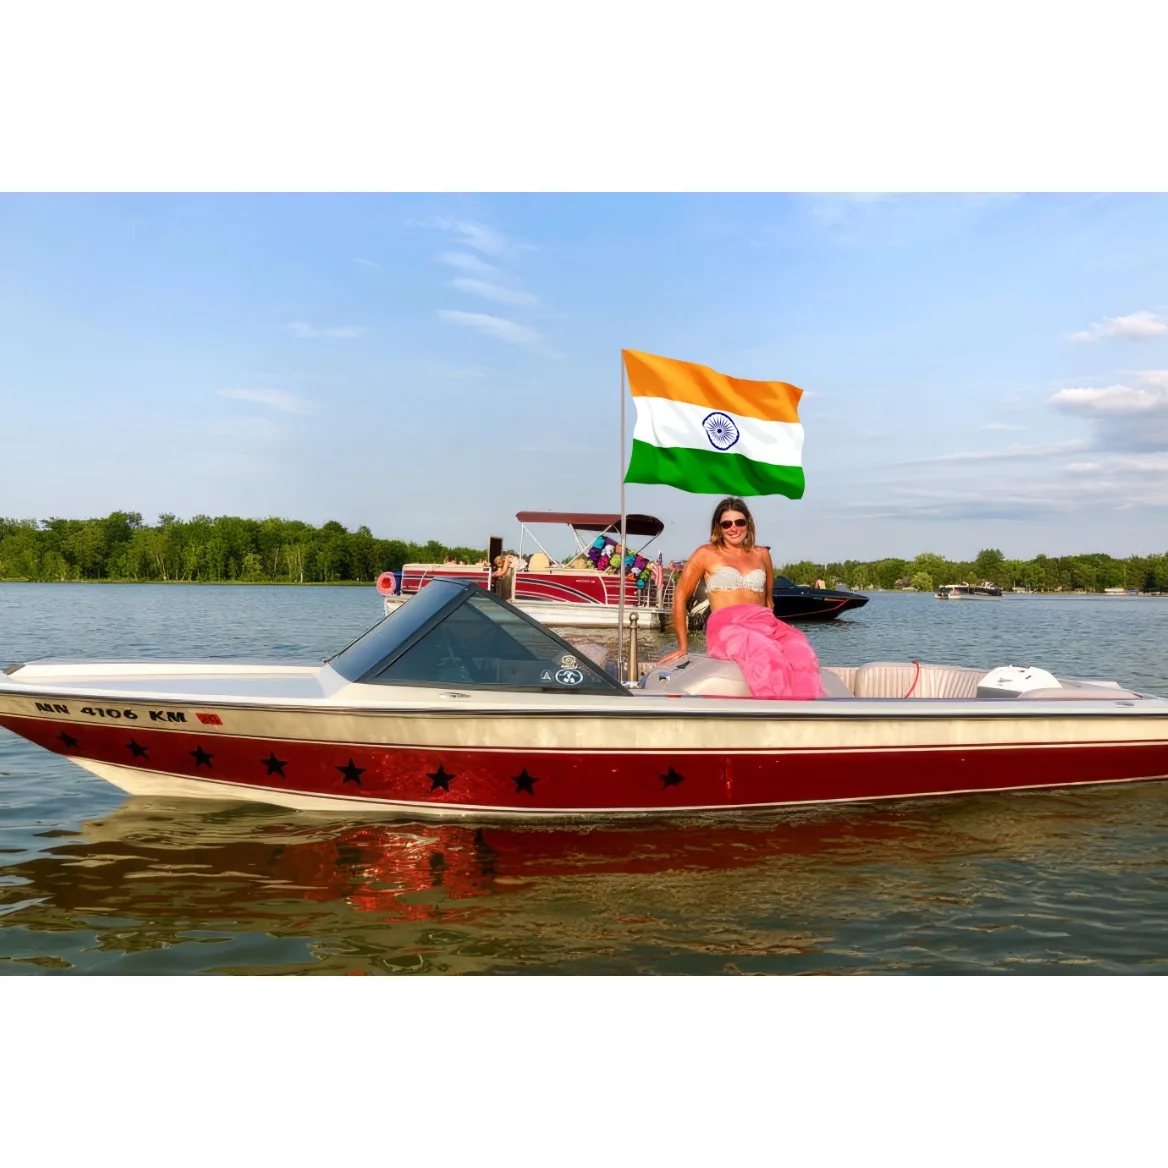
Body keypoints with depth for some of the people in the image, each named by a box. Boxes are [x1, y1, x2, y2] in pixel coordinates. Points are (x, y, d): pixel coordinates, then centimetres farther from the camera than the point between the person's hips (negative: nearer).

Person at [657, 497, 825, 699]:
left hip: (765, 623, 4)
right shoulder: (706, 554, 13)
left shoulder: (761, 554, 24)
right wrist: (683, 645, 9)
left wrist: (773, 630, 16)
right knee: (768, 657, -39)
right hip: (727, 627, -4)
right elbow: (680, 596, 13)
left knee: (802, 652, -33)